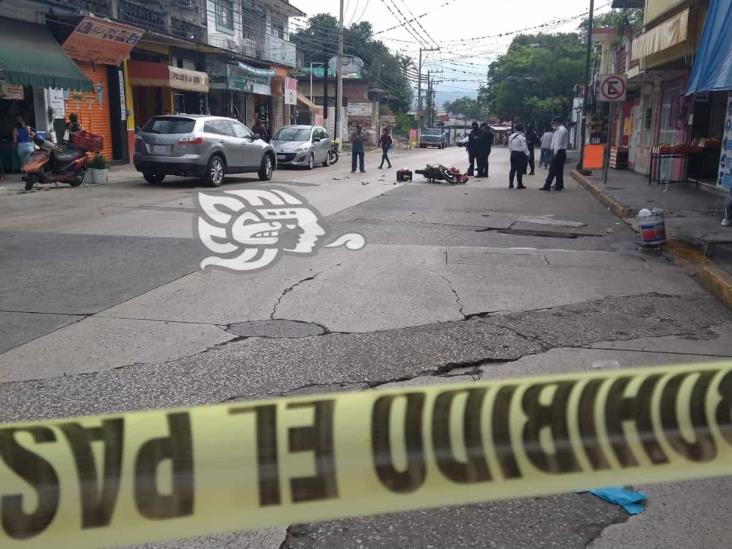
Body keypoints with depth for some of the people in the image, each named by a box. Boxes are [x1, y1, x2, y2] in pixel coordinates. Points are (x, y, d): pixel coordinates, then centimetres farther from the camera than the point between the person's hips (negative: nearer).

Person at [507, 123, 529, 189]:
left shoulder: (511, 136, 7)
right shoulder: (522, 137, -16)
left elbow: (509, 147, 11)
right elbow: (524, 147, -16)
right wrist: (527, 154, -4)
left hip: (513, 154, 7)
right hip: (520, 154, -7)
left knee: (513, 169, 12)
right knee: (520, 170, -3)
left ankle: (510, 184, 14)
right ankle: (520, 185, 1)